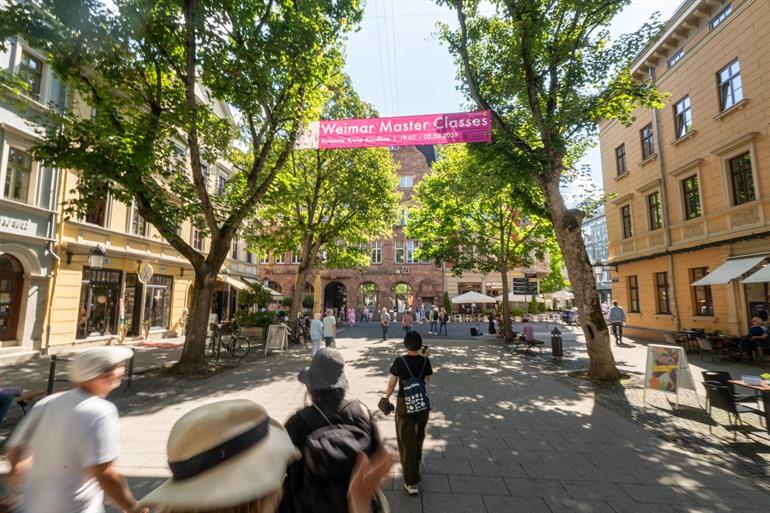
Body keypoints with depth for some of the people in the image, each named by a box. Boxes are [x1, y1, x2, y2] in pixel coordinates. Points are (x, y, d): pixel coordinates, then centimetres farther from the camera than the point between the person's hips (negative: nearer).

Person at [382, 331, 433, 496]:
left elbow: (392, 383, -9)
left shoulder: (400, 361, -17)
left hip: (404, 403, -3)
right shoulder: (425, 361, -11)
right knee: (419, 435, 27)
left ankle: (412, 483, 8)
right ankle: (416, 462, 52)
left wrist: (386, 398, 9)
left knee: (407, 440, 7)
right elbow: (428, 379, 6)